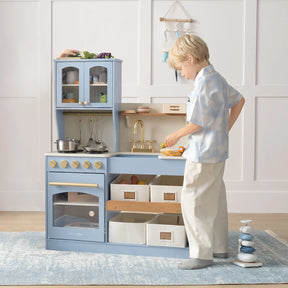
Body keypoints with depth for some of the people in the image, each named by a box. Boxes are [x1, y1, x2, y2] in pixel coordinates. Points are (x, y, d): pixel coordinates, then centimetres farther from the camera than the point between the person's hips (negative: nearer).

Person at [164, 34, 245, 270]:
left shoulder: (204, 84, -19)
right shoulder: (217, 79, 10)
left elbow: (197, 123, -21)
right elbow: (239, 100, 23)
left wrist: (176, 135, -4)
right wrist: (225, 130, 19)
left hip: (203, 154, -10)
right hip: (218, 150, 10)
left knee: (193, 201, -2)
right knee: (215, 199, 17)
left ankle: (202, 253, 4)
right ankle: (220, 247, 29)